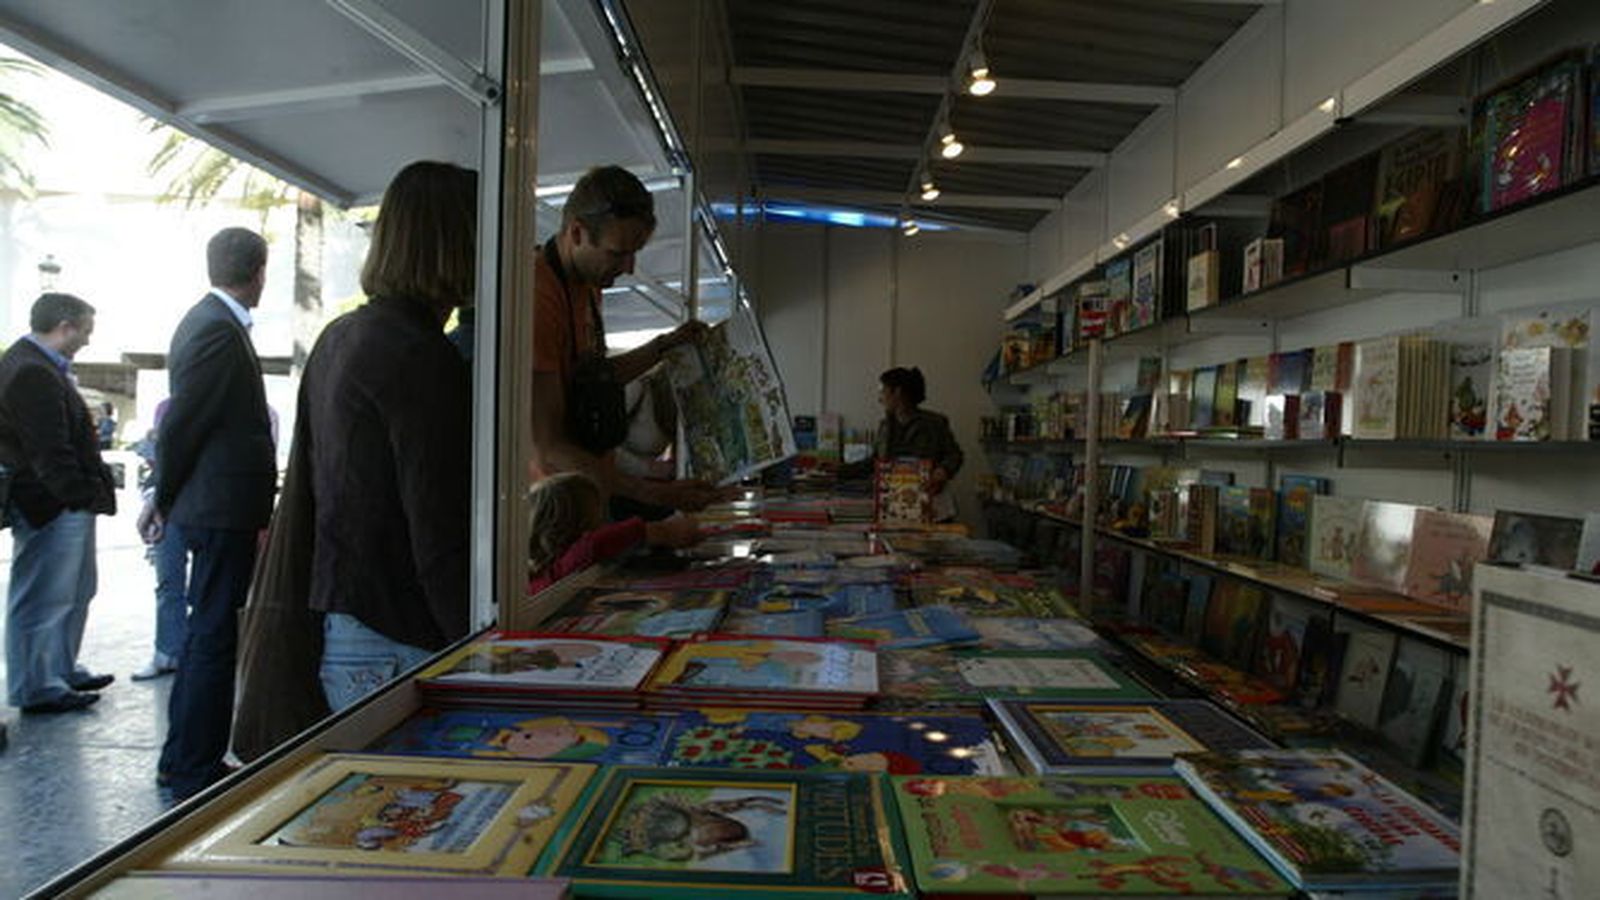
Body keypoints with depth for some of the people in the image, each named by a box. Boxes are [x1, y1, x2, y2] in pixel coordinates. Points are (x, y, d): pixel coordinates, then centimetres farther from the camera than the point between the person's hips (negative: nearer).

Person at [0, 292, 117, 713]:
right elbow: (50, 451, -23)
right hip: (51, 505, -11)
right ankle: (36, 688, 13)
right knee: (44, 598, 1)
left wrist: (92, 489, 14)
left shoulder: (39, 366, 14)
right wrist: (84, 496, -20)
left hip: (65, 504, 11)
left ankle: (62, 670, 33)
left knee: (74, 593, 20)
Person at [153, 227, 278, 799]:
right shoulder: (218, 330, -17)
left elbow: (182, 419, 18)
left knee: (206, 637, 18)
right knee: (213, 640, -1)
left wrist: (167, 500, 21)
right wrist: (166, 500, -5)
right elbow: (179, 423, -18)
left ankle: (183, 762, 31)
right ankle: (194, 773, 10)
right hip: (222, 510, -10)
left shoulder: (209, 320, 15)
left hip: (210, 508, 10)